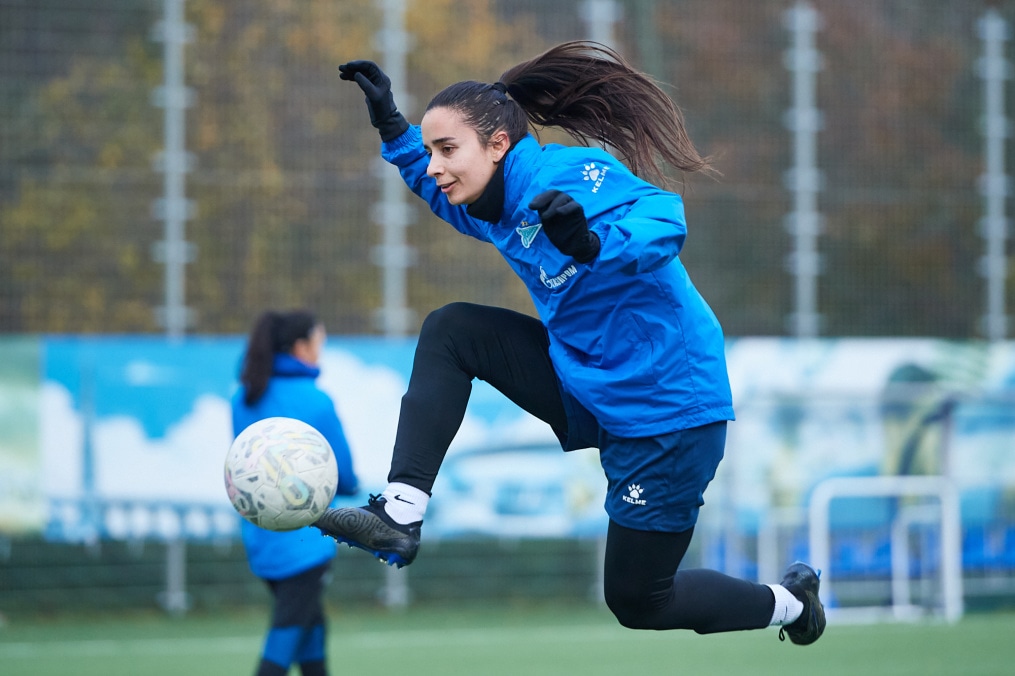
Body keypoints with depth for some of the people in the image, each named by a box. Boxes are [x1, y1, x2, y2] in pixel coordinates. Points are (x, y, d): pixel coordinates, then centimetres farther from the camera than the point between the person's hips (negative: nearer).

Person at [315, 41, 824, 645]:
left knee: (637, 603, 3)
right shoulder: (496, 208, 4)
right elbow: (445, 189, 28)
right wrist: (392, 129, 15)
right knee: (451, 330, -4)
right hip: (586, 387, 8)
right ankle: (400, 516, -9)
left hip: (667, 410, -8)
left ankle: (789, 602, 31)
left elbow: (663, 221, -38)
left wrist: (593, 245, -56)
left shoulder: (567, 174, -22)